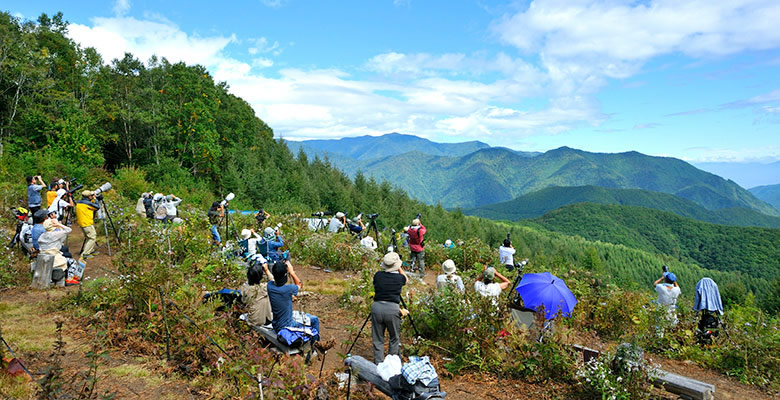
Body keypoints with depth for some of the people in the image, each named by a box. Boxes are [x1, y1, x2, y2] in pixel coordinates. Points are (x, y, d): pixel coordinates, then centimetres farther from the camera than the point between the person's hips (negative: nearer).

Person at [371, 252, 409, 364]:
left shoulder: (378, 275, 4)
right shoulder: (399, 277, 1)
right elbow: (406, 279, 25)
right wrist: (399, 268, 32)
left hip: (377, 307, 2)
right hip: (392, 309, -2)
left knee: (377, 340, 11)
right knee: (394, 338, 16)